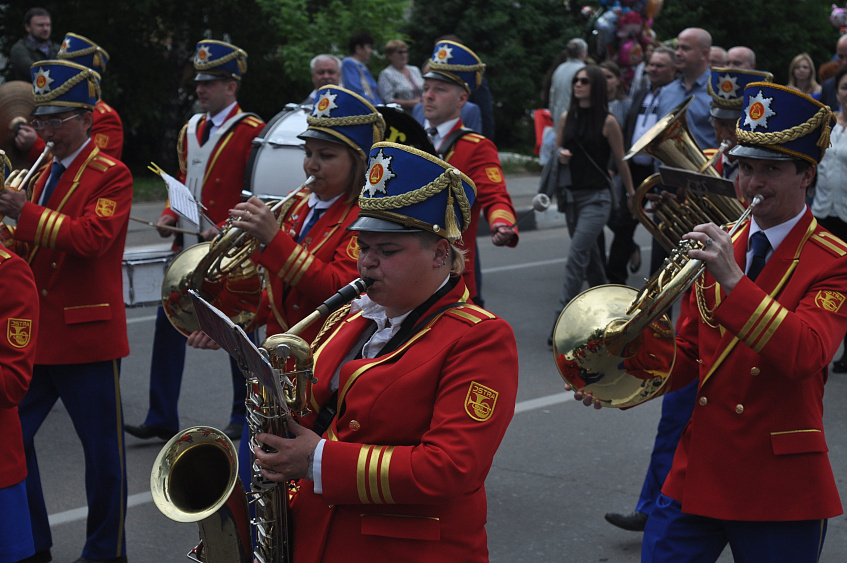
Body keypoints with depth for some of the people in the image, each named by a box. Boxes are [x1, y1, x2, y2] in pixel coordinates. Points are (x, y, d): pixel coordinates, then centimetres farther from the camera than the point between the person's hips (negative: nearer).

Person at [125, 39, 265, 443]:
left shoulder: (251, 132, -9)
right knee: (168, 324, 3)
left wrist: (225, 228, -21)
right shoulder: (191, 130, 13)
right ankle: (161, 418, 10)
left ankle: (244, 417, 19)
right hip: (189, 245, 7)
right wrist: (169, 216, 4)